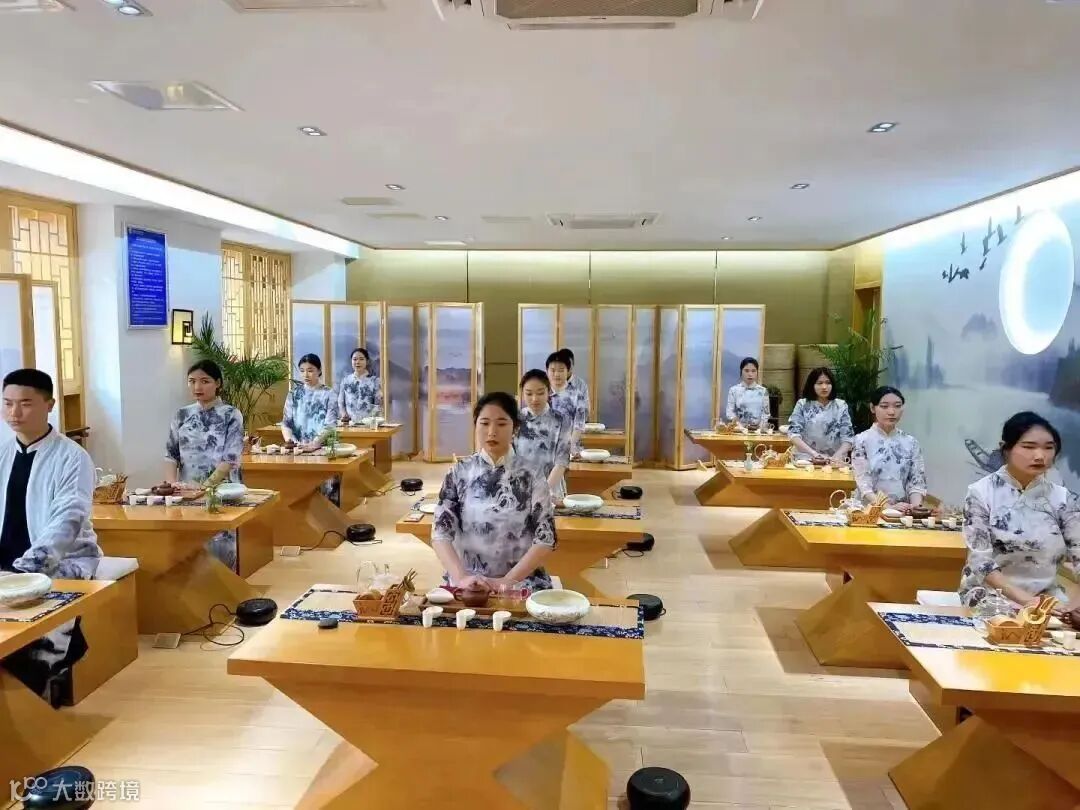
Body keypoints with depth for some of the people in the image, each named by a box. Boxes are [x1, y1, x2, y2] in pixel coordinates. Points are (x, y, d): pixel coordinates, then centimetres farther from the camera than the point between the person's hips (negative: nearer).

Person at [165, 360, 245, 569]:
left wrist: (204, 484, -22)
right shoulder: (181, 415, 10)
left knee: (220, 551, -4)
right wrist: (171, 483, -10)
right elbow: (171, 454, 7)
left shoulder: (231, 415, -3)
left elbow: (230, 459, -11)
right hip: (187, 494, 4)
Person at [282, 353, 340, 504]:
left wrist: (314, 444, -27)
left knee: (326, 492, -11)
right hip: (298, 450, 2)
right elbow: (286, 422, 6)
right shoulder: (294, 393, 10)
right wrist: (290, 440, -15)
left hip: (323, 449, -2)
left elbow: (329, 425, -10)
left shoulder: (328, 394, 1)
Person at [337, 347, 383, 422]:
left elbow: (379, 404, 0)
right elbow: (340, 403, 13)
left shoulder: (374, 381, 3)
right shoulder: (345, 381, 10)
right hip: (349, 422, 2)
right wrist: (343, 413, -7)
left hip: (368, 422, -2)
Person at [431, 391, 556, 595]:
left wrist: (507, 581, -14)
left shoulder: (531, 476, 0)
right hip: (469, 584, 1)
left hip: (522, 582, -1)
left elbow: (545, 538, -4)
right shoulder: (459, 473, 3)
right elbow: (441, 532, -2)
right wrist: (461, 577, -17)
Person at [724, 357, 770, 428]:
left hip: (758, 429, 1)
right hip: (740, 429, -1)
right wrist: (741, 426, -15)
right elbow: (730, 412, 0)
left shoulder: (763, 391, 7)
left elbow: (765, 413, 6)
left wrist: (760, 427, -10)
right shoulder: (734, 390, 3)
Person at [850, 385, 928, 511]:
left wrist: (915, 506, -14)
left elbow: (917, 481, 6)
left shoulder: (910, 443, 9)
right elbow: (863, 485, -8)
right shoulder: (862, 441, -1)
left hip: (903, 512, 3)